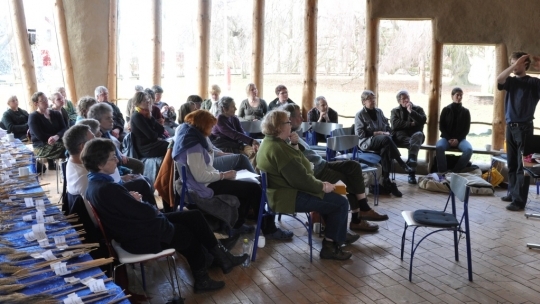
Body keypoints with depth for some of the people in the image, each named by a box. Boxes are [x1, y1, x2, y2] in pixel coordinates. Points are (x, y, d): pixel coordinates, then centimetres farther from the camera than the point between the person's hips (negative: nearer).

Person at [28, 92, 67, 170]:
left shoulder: (56, 114, 16)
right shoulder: (33, 117, 1)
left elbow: (64, 128, 1)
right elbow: (40, 136, -10)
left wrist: (56, 136, -21)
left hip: (58, 143, 5)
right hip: (41, 147, -5)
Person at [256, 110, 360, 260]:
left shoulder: (270, 141, 9)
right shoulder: (278, 149, -24)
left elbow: (295, 166, 17)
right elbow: (300, 179, -25)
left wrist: (294, 144, 1)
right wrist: (323, 186, -11)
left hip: (282, 190, 12)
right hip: (287, 196, -12)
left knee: (333, 197, 25)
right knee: (340, 202, -8)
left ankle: (339, 235, 32)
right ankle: (330, 247, 1)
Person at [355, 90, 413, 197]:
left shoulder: (379, 111, 18)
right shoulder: (360, 115, 1)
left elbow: (388, 127, 18)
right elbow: (359, 134, -8)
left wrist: (387, 132, -6)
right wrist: (376, 133, -14)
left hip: (381, 141, 5)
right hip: (366, 143, -4)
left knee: (385, 150, -35)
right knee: (386, 139, -36)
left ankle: (386, 181, -35)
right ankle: (402, 163, -30)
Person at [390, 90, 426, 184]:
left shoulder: (418, 108, 19)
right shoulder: (395, 111, 19)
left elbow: (423, 120, -2)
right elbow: (395, 125, -1)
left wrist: (411, 111, -7)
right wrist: (410, 124, -4)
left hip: (415, 135, 0)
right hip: (401, 136, 0)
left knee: (419, 135, -38)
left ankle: (411, 161, -50)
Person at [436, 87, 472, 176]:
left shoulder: (465, 111, 8)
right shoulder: (446, 109, 5)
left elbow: (466, 129, 4)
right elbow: (441, 126, 2)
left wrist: (458, 139, -12)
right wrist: (448, 139, -12)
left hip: (460, 139, 1)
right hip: (447, 138, -1)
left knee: (469, 149, -32)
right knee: (439, 147, -35)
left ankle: (455, 171, -24)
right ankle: (442, 172, -27)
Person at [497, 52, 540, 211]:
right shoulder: (511, 81, 10)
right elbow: (499, 79, -10)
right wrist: (514, 66, -13)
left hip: (524, 128, -5)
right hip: (510, 127, 5)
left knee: (522, 165, -4)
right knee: (512, 164, 13)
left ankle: (519, 200, -3)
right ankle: (512, 193, 24)